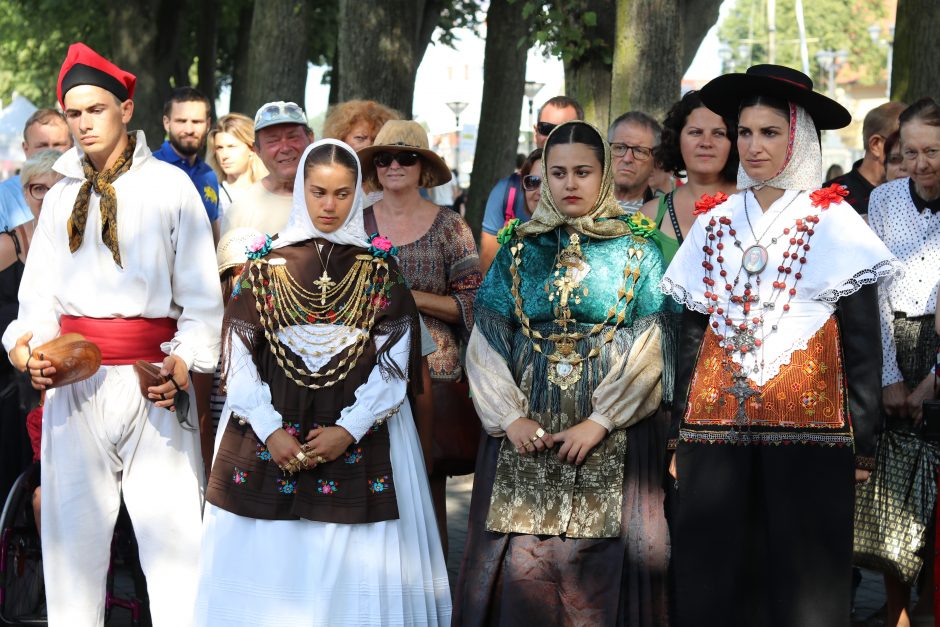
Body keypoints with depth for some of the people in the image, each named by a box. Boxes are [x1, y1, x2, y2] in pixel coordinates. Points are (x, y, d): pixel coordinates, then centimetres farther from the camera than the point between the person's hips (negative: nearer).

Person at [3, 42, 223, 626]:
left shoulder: (169, 185, 6)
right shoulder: (61, 196, 16)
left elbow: (202, 291, 2)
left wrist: (185, 362, -11)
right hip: (76, 381, 3)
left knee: (170, 524, -7)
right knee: (73, 527, 3)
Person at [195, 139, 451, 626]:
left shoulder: (379, 268, 5)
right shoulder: (266, 262, 6)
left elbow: (394, 359, 0)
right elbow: (239, 354, 1)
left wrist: (349, 429, -12)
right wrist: (270, 431, -10)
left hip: (358, 437, 0)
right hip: (270, 432, 1)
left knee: (352, 567, -3)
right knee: (266, 561, 1)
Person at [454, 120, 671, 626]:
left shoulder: (635, 248, 3)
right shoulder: (519, 247, 10)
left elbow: (649, 346, -5)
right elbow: (485, 342, 5)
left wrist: (598, 422, -13)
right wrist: (510, 416, -8)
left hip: (613, 434, -2)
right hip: (524, 428, 2)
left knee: (599, 561, -3)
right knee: (522, 560, 0)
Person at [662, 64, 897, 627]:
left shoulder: (833, 222, 1)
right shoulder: (715, 224, 11)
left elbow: (862, 344, 0)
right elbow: (692, 336, 13)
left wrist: (863, 446, -4)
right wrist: (678, 437, 9)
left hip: (807, 429, -3)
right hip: (715, 427, 3)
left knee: (804, 582, -1)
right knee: (711, 580, 4)